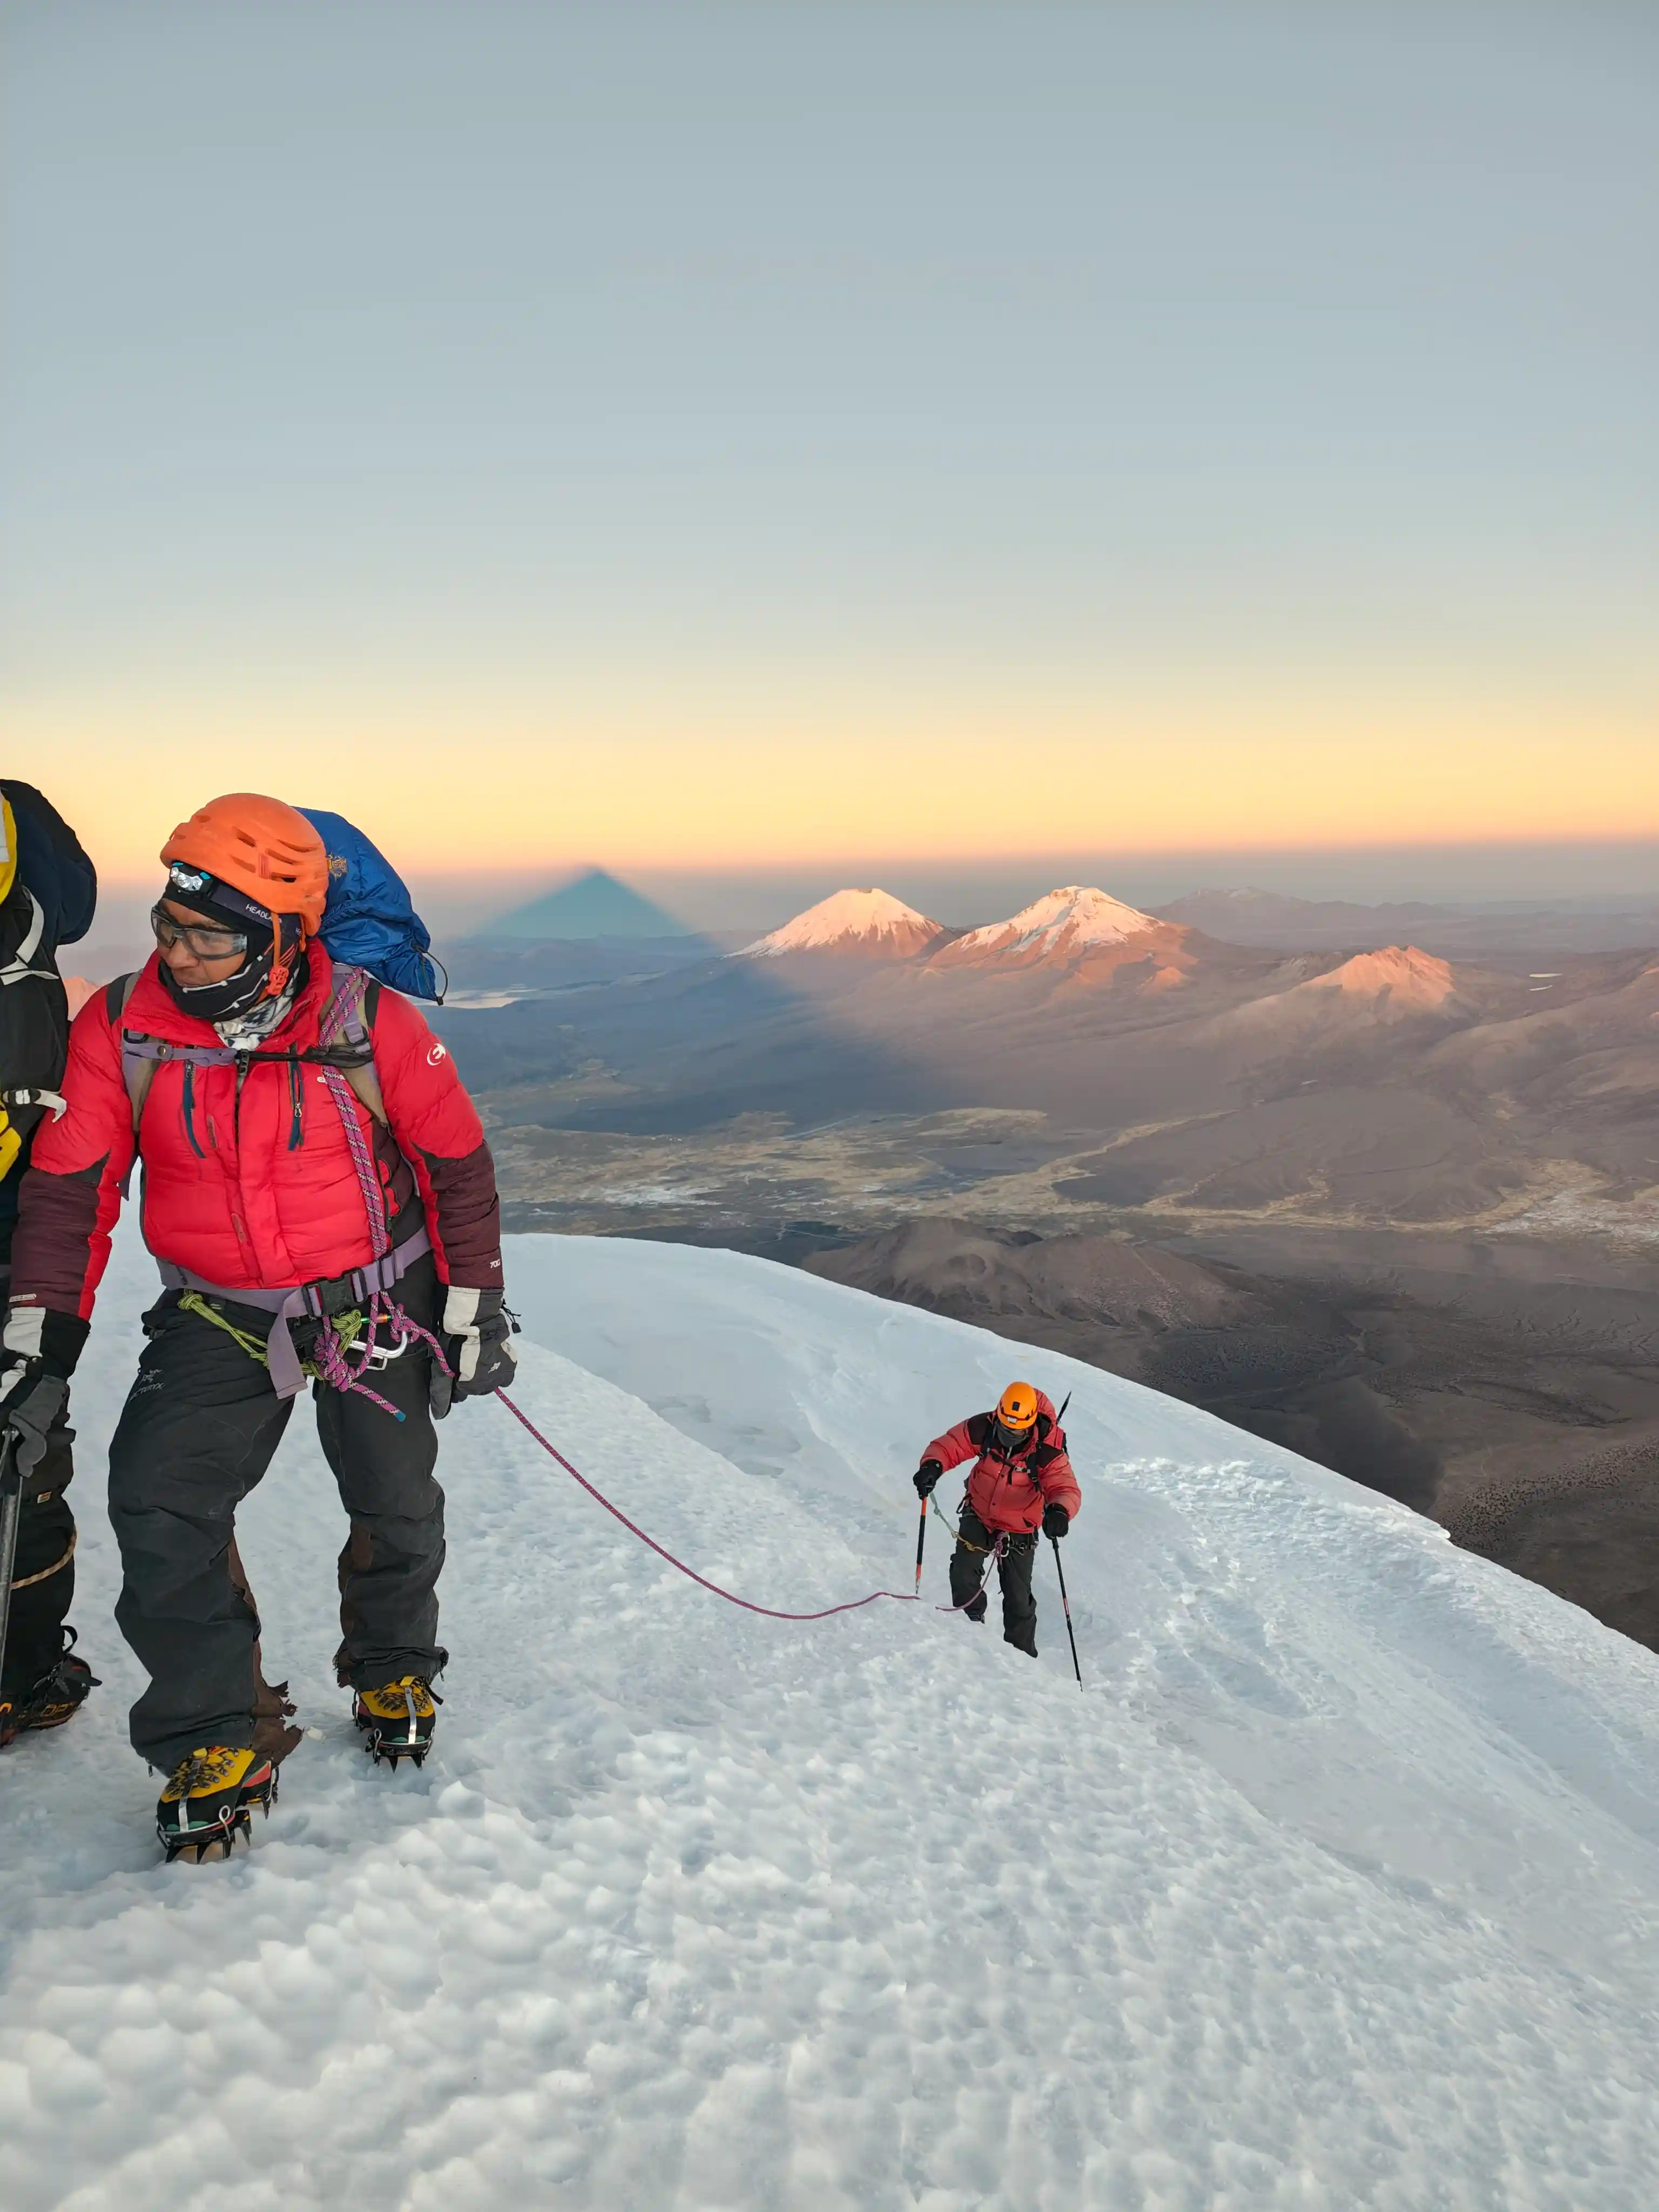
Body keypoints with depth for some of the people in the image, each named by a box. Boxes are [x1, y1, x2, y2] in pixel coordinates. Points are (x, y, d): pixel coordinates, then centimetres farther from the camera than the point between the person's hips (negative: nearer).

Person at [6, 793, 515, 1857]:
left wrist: (476, 1307, -3)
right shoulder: (119, 1029, -13)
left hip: (378, 1300, -1)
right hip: (221, 1314, 2)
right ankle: (219, 1741, 3)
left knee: (397, 1509, 7)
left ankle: (393, 1672, 38)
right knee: (158, 1503, -14)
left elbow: (459, 1163, -7)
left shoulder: (369, 1023, -19)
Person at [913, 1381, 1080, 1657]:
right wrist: (932, 1465, -36)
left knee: (1018, 1598, 4)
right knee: (963, 1573, -10)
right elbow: (948, 1445, -13)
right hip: (979, 1515, 2)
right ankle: (971, 1625, 19)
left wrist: (1060, 1511, -54)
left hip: (1019, 1530, -2)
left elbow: (1067, 1488, -31)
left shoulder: (1047, 1450, -27)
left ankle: (1022, 1654, 26)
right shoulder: (982, 1429, -22)